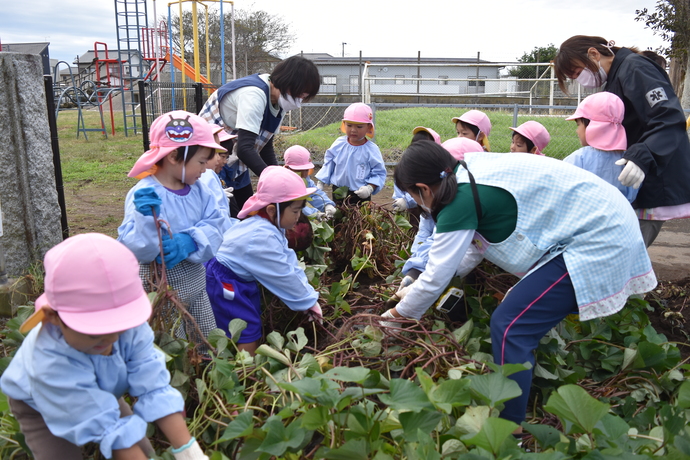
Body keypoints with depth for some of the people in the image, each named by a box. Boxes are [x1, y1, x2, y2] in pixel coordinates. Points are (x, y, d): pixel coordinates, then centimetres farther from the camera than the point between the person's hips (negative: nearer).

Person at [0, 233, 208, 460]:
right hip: (39, 406, -3)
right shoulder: (51, 363, -44)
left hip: (100, 395, 4)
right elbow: (108, 428, -42)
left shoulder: (130, 328, -34)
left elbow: (155, 390, -34)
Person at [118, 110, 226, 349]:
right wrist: (147, 218, -41)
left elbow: (215, 226, -7)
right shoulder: (144, 195, -20)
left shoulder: (198, 189, -1)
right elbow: (139, 250, -24)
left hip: (195, 284, 6)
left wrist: (190, 241, -25)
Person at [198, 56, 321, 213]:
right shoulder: (254, 94, -26)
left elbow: (266, 148, 6)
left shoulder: (279, 102, 1)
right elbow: (245, 148, -35)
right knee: (231, 217, -12)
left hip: (235, 164, 9)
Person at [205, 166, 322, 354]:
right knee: (247, 335, -8)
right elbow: (284, 276, -24)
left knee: (255, 324, 17)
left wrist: (308, 296, -2)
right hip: (223, 283, -10)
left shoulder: (271, 227, -1)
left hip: (241, 280, 11)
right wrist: (308, 301, -11)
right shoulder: (262, 238, -32)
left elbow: (290, 263, -1)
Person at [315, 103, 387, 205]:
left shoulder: (371, 149, -13)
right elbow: (328, 164, 9)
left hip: (360, 196, -3)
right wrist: (320, 183, 6)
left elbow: (379, 173, -9)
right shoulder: (339, 144, -2)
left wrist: (370, 188, -24)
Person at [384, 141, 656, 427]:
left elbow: (435, 279, -14)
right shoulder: (471, 168, 6)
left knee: (510, 326, -11)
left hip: (592, 242, -10)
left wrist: (395, 316, 4)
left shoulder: (460, 201, -20)